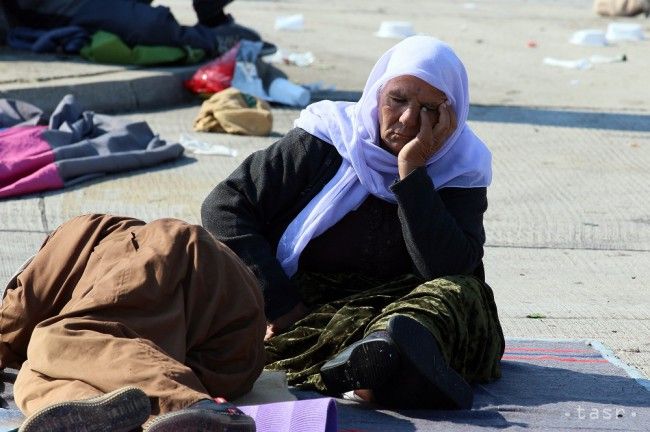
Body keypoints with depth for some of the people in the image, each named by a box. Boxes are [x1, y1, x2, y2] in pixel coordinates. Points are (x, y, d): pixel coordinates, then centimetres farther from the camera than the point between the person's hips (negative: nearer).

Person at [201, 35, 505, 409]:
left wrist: (412, 173, -18)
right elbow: (222, 207, -4)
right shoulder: (326, 140, -2)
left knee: (463, 293, -31)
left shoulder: (461, 171, 1)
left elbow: (448, 270, -15)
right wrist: (280, 305, -13)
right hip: (305, 311, 0)